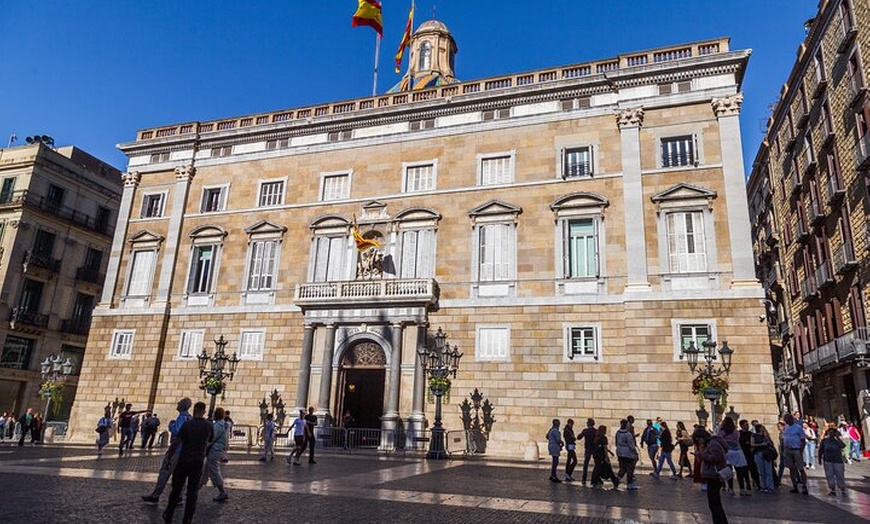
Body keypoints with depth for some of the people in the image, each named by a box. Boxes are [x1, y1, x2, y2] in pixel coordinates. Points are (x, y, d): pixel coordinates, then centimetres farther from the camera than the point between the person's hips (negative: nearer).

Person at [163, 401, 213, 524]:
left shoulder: (187, 424, -11)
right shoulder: (209, 426, -1)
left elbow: (177, 441, -13)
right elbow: (210, 441, 13)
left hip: (183, 460, -1)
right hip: (198, 462, 1)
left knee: (176, 489, 13)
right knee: (193, 491, 7)